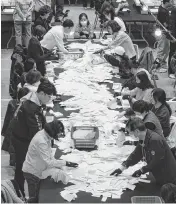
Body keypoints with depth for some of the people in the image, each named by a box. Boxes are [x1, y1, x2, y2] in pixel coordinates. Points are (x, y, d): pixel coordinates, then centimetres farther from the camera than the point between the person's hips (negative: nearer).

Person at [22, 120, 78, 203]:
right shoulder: (41, 141, -32)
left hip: (37, 171, 9)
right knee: (34, 198, -2)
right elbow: (48, 162, -30)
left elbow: (49, 154, 9)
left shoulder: (47, 136, -3)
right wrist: (66, 163, -26)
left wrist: (57, 166, -2)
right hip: (32, 173, -9)